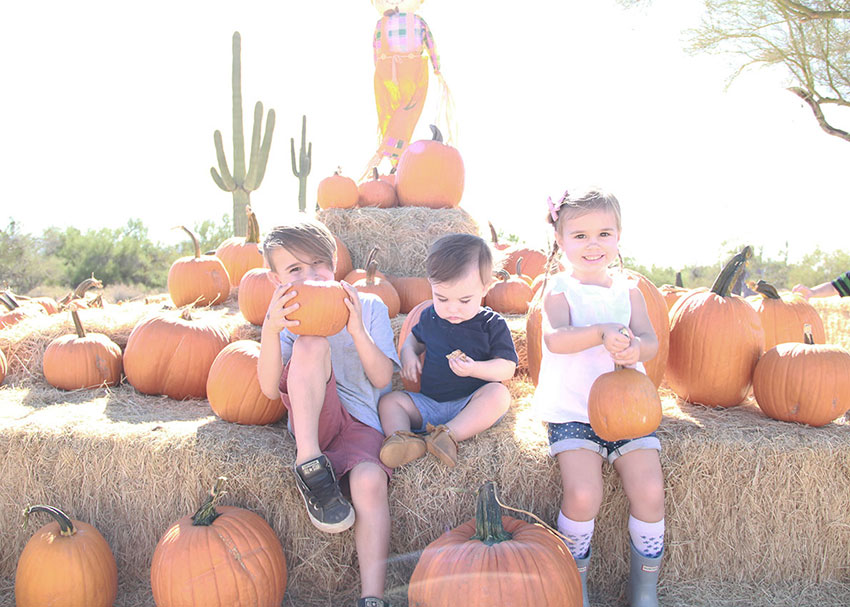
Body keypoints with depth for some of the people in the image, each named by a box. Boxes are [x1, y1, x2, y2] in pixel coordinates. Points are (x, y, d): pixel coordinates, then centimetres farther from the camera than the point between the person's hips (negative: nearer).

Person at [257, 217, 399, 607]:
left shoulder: (368, 307, 7)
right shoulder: (285, 317, 10)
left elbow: (382, 379, -3)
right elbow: (270, 390, -5)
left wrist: (357, 330, -18)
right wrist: (270, 330, -21)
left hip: (360, 420, 0)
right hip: (310, 421, 0)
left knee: (369, 479, -33)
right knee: (311, 343, -26)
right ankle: (309, 464, -29)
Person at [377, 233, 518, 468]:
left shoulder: (492, 325, -4)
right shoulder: (430, 317, 7)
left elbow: (507, 368, -8)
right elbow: (415, 337, 28)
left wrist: (474, 369, -25)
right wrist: (408, 353, 5)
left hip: (471, 406, -4)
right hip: (429, 403, 4)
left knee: (498, 393, -32)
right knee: (389, 400, -12)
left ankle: (448, 434, -41)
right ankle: (400, 439, -41)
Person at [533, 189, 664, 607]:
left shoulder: (628, 290, 12)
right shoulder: (560, 290, 1)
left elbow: (651, 341, 0)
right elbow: (555, 339, -17)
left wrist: (634, 347, -24)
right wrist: (602, 333, -34)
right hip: (572, 411, -3)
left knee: (649, 490, -11)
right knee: (583, 493, -20)